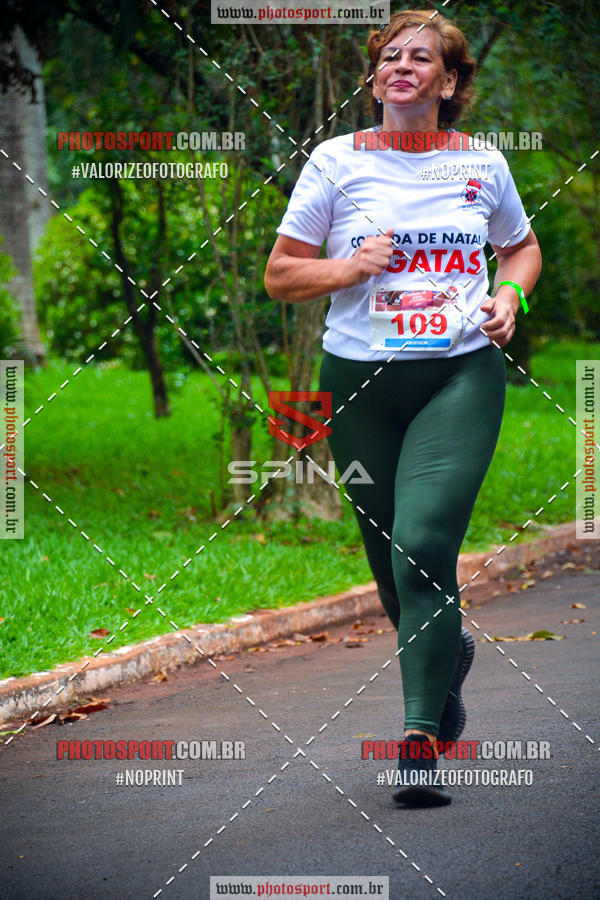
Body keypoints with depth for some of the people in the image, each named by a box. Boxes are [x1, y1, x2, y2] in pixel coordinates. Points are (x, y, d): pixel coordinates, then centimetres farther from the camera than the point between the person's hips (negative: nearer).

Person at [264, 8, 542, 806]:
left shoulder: (483, 164, 6)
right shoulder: (337, 161, 3)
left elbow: (522, 246, 24)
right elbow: (280, 275, 7)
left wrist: (509, 295, 3)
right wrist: (350, 268, -11)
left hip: (461, 376, -2)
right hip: (359, 381, 2)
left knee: (424, 543, -20)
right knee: (390, 560, 10)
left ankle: (421, 740, -16)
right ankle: (448, 651, 44)